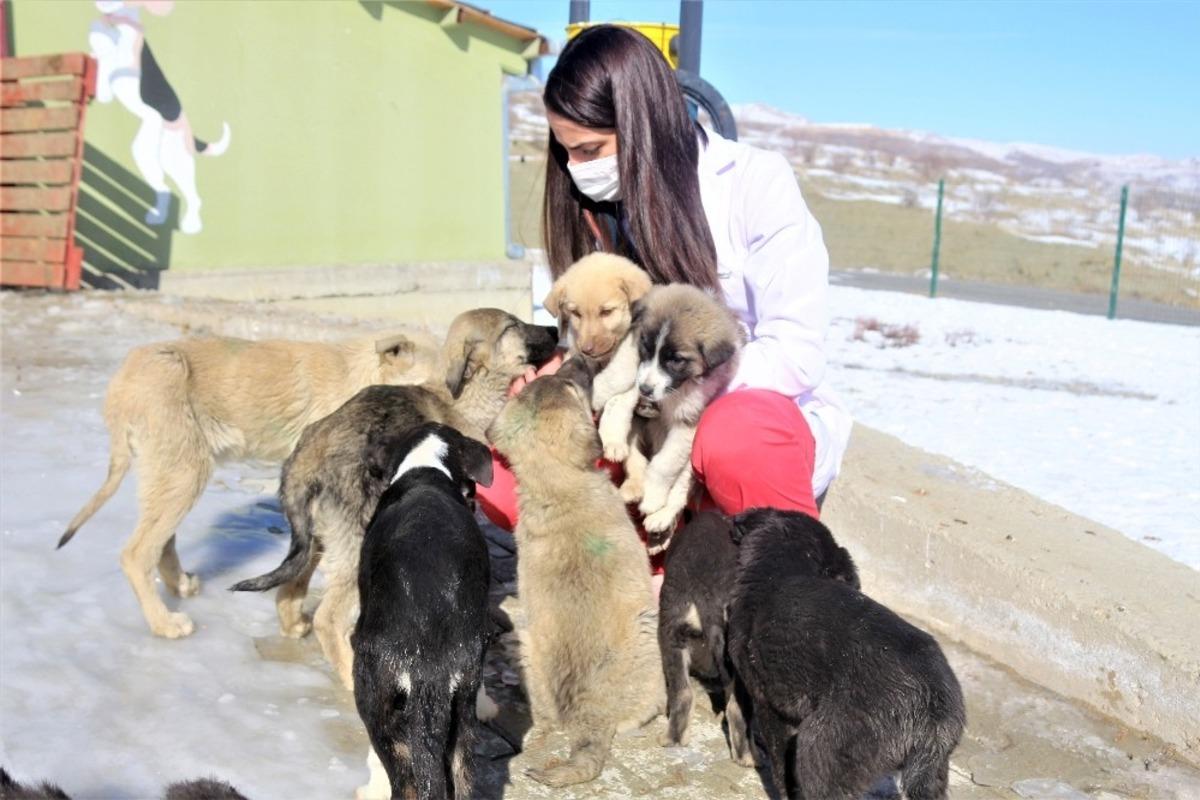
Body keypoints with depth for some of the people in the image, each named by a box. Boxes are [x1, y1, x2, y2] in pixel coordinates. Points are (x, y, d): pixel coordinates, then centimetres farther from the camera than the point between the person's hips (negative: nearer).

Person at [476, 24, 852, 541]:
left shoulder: (757, 184, -14)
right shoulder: (599, 207, 2)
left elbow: (797, 357, -17)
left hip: (764, 421, -4)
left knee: (734, 439, -40)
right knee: (504, 475, -18)